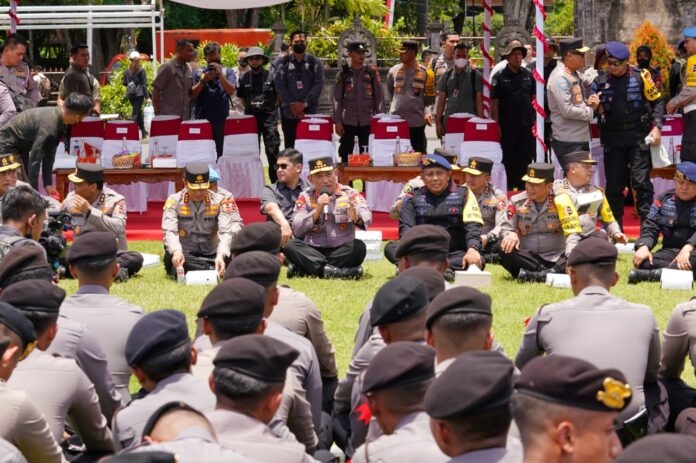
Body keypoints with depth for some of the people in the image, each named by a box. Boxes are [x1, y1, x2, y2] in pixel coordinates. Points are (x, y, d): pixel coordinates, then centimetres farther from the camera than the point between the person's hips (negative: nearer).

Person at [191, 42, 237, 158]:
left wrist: (219, 74, -12)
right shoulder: (198, 73, 11)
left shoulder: (228, 72, 10)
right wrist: (203, 80, -7)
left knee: (221, 153, -1)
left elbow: (231, 91, -5)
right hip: (202, 119, 0)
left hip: (222, 120, 0)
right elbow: (192, 95, 4)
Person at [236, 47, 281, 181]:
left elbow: (278, 96, 9)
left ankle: (275, 179, 0)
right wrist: (250, 107, 7)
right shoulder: (244, 78, 7)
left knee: (272, 150, -6)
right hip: (250, 116, 3)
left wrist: (269, 106, 4)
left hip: (269, 116, -3)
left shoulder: (270, 76, 0)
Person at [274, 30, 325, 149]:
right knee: (290, 145, 3)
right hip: (288, 112, 0)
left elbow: (318, 85, -1)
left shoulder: (315, 63, 7)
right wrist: (292, 105, -10)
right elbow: (279, 85, -1)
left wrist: (304, 104, -11)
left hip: (309, 111, 0)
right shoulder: (282, 62, 6)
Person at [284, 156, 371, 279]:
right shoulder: (305, 197, 6)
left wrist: (355, 217, -40)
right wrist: (317, 211, -19)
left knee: (359, 247, -29)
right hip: (312, 252, 1)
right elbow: (297, 231, -6)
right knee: (290, 246, -24)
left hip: (341, 252, -1)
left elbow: (367, 219, -17)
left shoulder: (350, 194, 1)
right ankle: (336, 271, -33)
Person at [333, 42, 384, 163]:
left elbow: (379, 97, 4)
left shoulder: (372, 72, 3)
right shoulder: (343, 74, 2)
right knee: (345, 154, 2)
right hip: (348, 122, 0)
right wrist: (337, 121, -4)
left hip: (368, 121, 0)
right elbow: (337, 99, 2)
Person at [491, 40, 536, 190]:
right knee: (508, 157, 3)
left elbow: (534, 97, 14)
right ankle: (508, 185, 10)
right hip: (507, 125, -3)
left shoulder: (528, 75, 9)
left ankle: (522, 185, 16)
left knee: (525, 157, 7)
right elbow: (494, 102, -4)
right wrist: (496, 124, -10)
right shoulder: (500, 77, -3)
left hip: (526, 125, 3)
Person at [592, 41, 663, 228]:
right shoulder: (602, 80, 3)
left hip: (638, 135, -3)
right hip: (613, 138, 3)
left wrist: (657, 126, -6)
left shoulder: (641, 77, -4)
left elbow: (657, 102, 4)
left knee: (641, 181, -6)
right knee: (613, 184, 5)